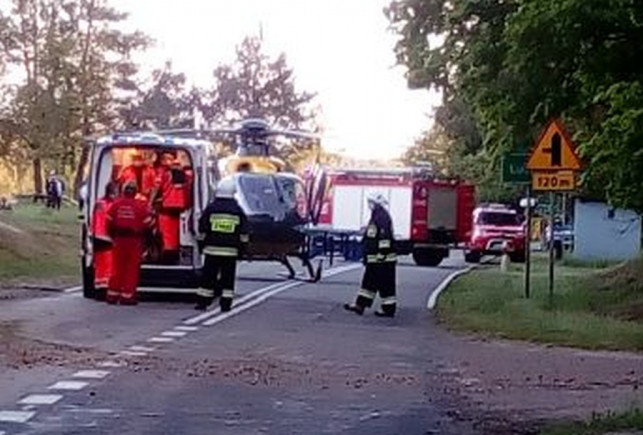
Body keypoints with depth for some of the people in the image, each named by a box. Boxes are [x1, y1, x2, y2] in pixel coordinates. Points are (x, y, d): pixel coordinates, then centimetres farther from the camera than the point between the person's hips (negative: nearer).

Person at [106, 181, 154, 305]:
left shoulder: (116, 204, 0)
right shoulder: (141, 205, -9)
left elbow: (109, 223, 5)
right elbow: (147, 224, -7)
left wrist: (113, 236, 19)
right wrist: (144, 238, 10)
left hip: (119, 239, 3)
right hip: (135, 240, -3)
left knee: (118, 268, 12)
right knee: (132, 269, 3)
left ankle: (113, 295, 14)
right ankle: (127, 296, 1)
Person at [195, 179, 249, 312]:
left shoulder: (210, 209, 0)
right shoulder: (238, 211, 3)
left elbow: (202, 230, 2)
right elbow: (244, 233, 6)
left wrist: (202, 244, 12)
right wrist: (241, 247, 14)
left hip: (212, 249, 0)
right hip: (231, 251, 0)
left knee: (208, 276, 4)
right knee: (228, 278, 4)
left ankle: (202, 302, 6)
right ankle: (226, 303, 1)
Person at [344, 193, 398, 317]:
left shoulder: (382, 218, -16)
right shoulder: (376, 217, 18)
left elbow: (384, 237, -24)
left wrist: (382, 253, -26)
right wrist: (367, 257, 30)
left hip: (383, 260, -11)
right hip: (374, 260, 11)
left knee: (385, 285, -5)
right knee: (368, 282, 14)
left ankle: (389, 309, 0)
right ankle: (360, 305, 19)